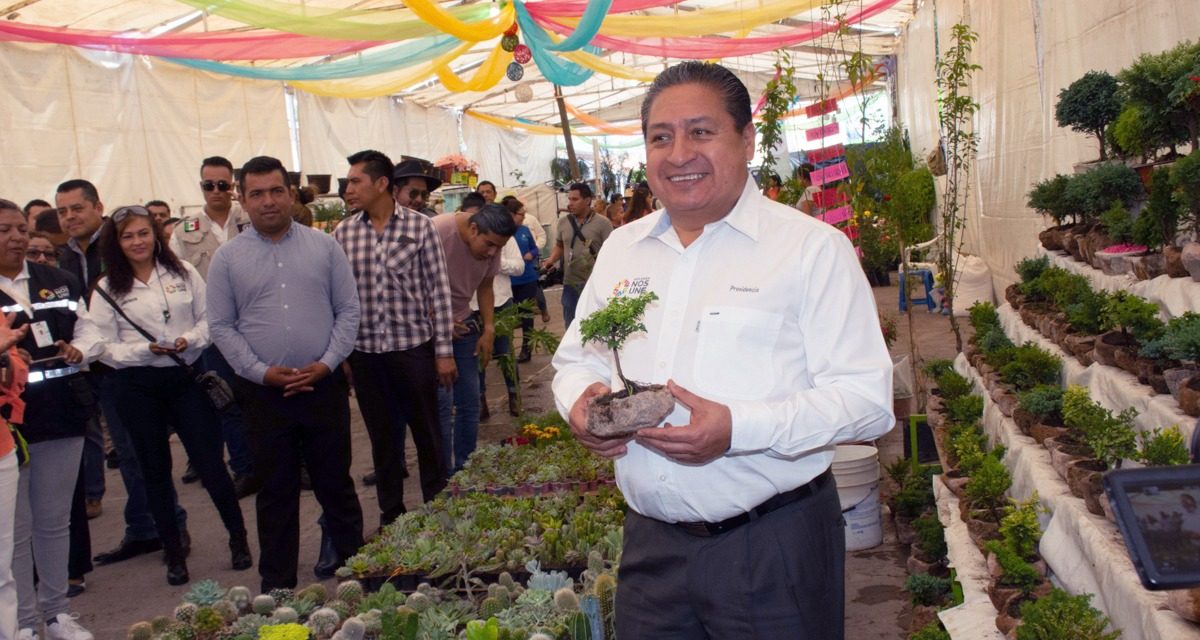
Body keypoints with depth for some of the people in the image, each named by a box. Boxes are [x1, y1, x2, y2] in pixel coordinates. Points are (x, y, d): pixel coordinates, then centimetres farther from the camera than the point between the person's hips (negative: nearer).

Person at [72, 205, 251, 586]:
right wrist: (146, 349, -17)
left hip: (185, 377, 0)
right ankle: (174, 554, 22)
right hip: (138, 387, 1)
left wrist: (191, 339, -15)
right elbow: (103, 346, -4)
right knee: (155, 470, 10)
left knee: (210, 462, 0)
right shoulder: (107, 289, 1)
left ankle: (239, 538, 17)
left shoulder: (182, 273, 3)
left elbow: (209, 318, 4)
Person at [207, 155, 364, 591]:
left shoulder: (324, 246, 3)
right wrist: (262, 372, -10)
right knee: (275, 492, 10)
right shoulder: (227, 258, 2)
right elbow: (221, 327, 2)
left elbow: (348, 310, 3)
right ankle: (277, 587, 21)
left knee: (336, 483, 10)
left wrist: (326, 363, -9)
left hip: (324, 385, 0)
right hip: (263, 392, 0)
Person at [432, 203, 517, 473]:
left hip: (463, 323, 6)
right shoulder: (436, 232, -24)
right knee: (442, 403, -9)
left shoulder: (491, 244, -6)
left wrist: (488, 328, -2)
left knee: (469, 402, 7)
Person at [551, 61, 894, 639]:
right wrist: (581, 399, -5)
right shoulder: (620, 249, 10)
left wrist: (739, 428, -25)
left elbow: (868, 399, -13)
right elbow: (576, 357, 19)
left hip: (775, 547, -4)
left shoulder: (813, 247, -7)